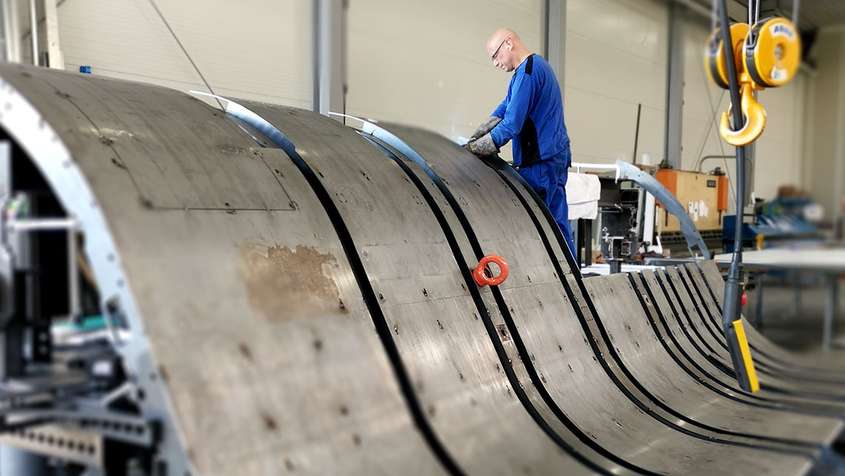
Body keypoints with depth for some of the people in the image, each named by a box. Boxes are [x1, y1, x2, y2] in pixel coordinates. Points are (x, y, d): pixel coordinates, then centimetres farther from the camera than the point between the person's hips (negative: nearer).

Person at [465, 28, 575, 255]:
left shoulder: (527, 72, -14)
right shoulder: (538, 65, 20)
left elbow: (512, 124, -19)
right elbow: (504, 109, 23)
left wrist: (475, 148, -9)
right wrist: (475, 137, 14)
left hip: (540, 163, -10)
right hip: (556, 157, 10)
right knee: (557, 222, 11)